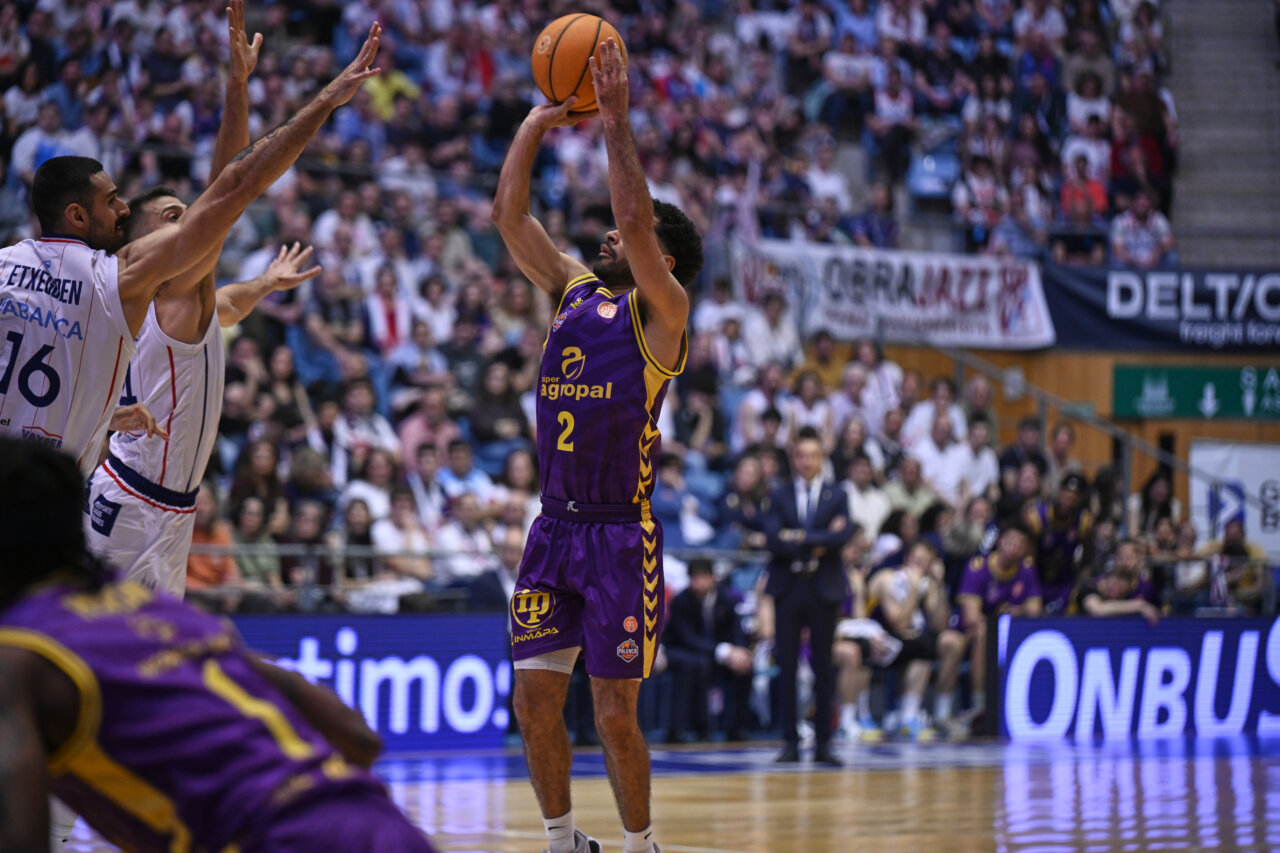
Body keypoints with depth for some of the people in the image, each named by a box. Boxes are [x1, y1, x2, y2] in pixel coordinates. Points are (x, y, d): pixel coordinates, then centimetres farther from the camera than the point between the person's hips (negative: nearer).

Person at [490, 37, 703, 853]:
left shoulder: (661, 313, -5)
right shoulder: (573, 291, 13)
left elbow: (637, 222, -21)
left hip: (621, 535, -6)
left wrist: (617, 122, -19)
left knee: (616, 711, -3)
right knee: (536, 697, 3)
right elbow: (510, 215, 10)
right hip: (555, 528, 6)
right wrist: (538, 124, 6)